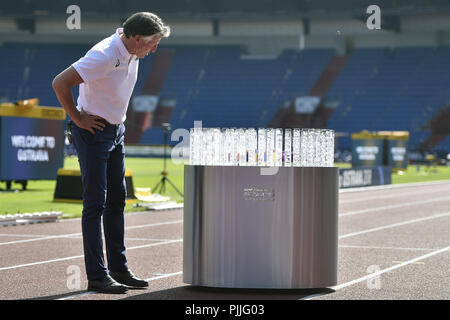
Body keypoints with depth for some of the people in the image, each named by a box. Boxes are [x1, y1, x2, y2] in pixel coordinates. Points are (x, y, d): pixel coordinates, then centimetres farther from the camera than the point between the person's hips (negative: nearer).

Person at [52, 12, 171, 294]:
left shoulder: (132, 52, 2)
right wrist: (78, 119, -18)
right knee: (96, 202, -7)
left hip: (117, 130, 9)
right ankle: (97, 276, -4)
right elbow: (60, 83, -26)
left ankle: (119, 269, 18)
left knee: (117, 200, 11)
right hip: (93, 132, -9)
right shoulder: (104, 56, -25)